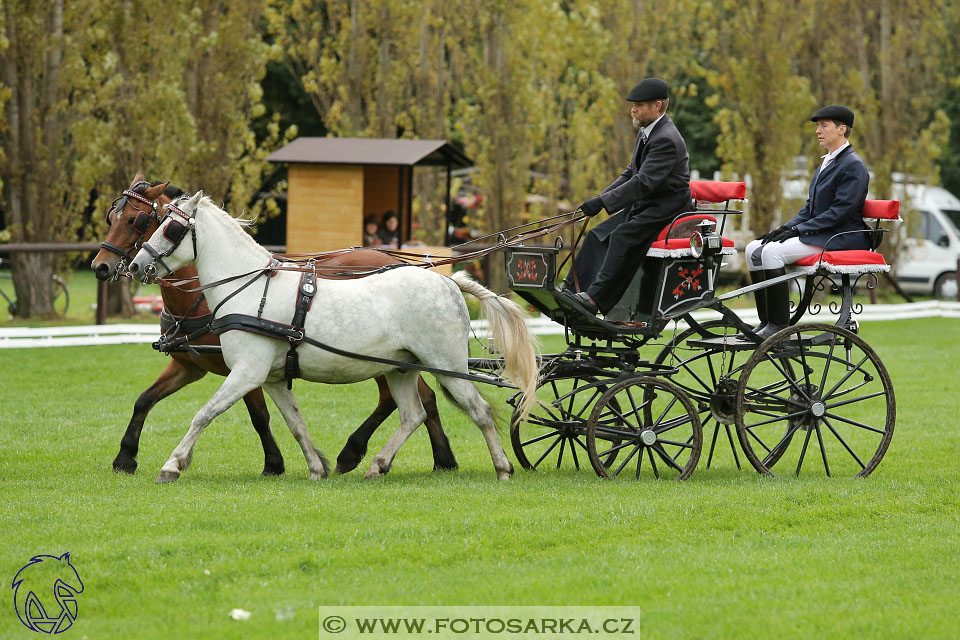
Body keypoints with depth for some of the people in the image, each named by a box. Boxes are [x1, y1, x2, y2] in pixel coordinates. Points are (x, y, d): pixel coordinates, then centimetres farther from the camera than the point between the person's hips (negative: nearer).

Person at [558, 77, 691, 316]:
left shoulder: (666, 139, -20)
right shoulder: (646, 133, 12)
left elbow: (644, 182, -27)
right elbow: (631, 173, 17)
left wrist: (604, 202, -30)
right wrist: (600, 198, 2)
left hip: (666, 207, -10)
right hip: (643, 206, 10)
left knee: (623, 236, -30)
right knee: (597, 235, -3)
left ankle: (594, 298, -36)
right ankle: (571, 289, -10)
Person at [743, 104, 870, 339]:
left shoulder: (853, 165, -11)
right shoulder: (826, 163, 19)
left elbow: (840, 212, -19)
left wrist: (798, 230, -19)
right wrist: (785, 228, 4)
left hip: (841, 238, -10)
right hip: (818, 234, 10)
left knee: (773, 251, -27)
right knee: (754, 249, -2)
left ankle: (779, 325, -24)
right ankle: (766, 321, -4)